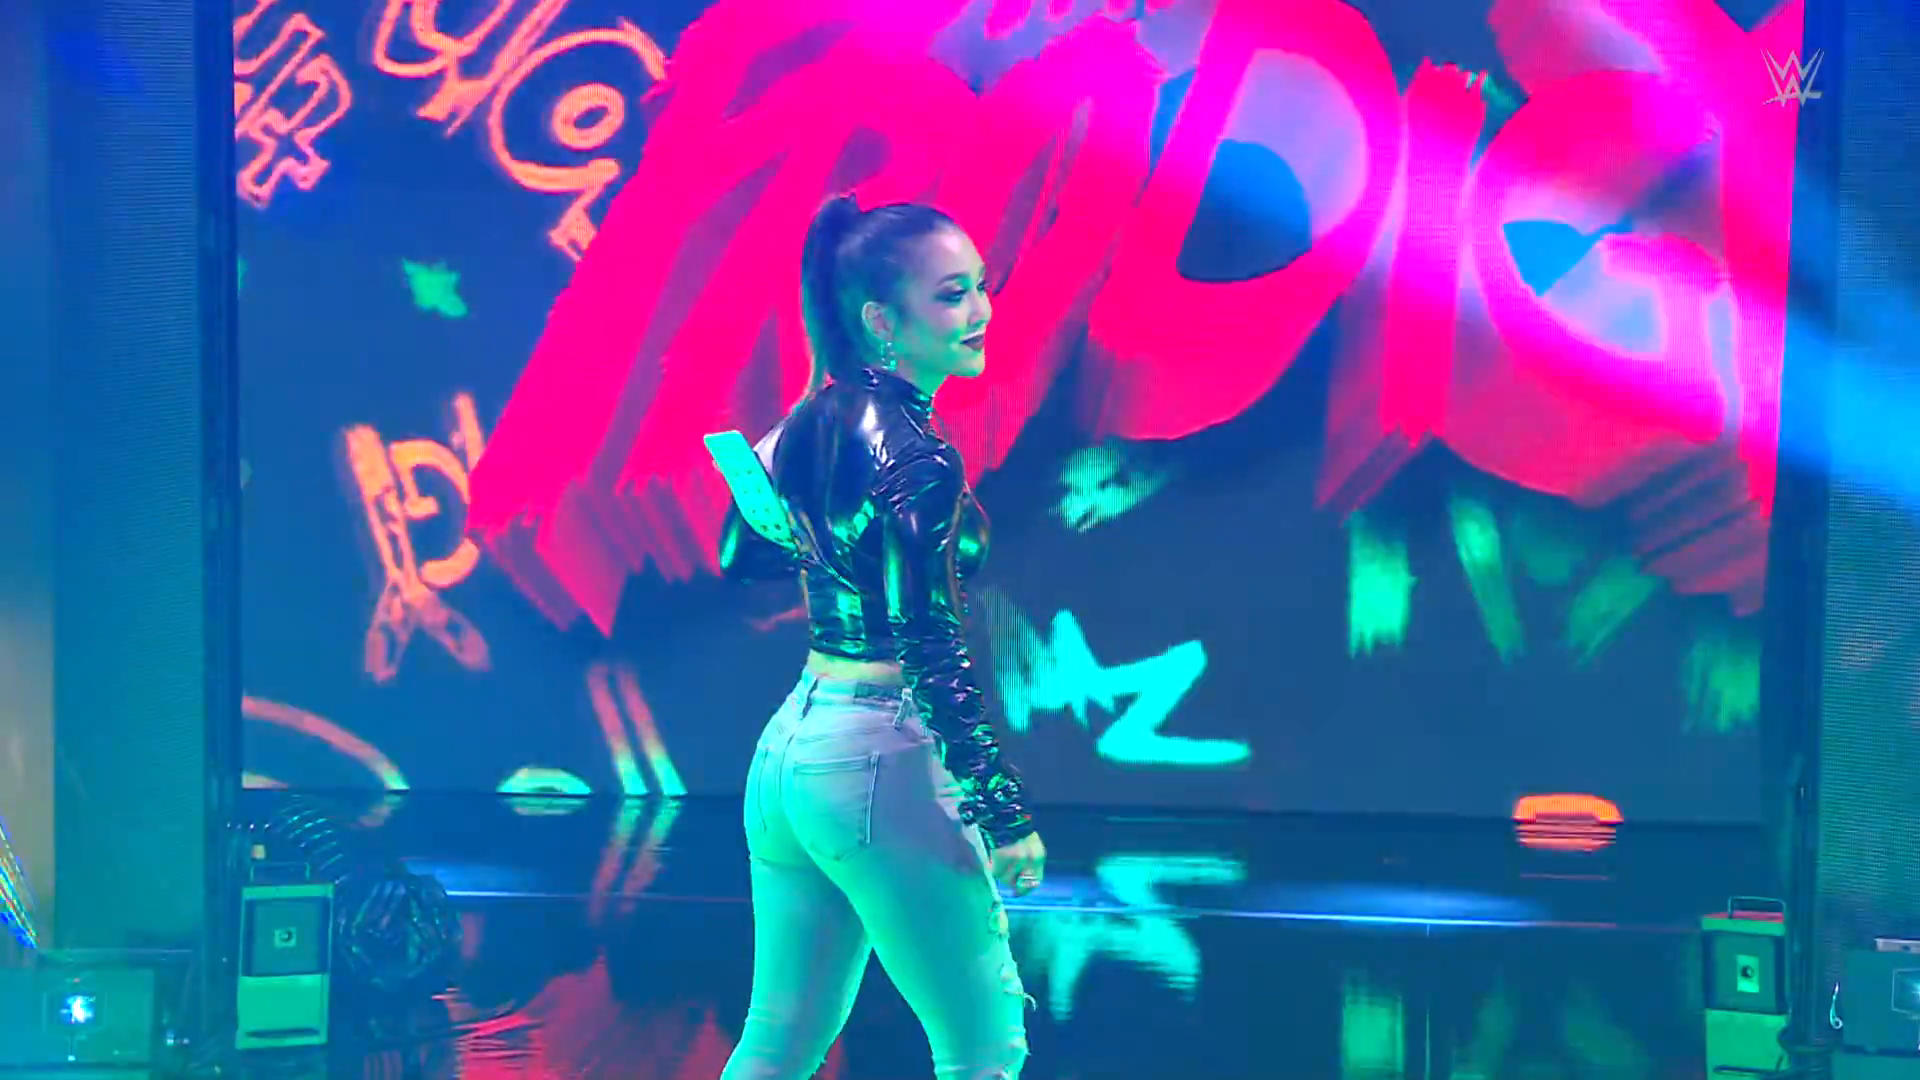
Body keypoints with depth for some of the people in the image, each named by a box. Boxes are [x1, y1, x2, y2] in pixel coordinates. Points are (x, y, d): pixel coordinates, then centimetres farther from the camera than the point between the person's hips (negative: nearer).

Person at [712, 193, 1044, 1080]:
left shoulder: (817, 416, 7)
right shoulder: (915, 455, -17)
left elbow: (740, 553, 22)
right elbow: (931, 652, -20)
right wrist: (1004, 811, -16)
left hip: (789, 745, 9)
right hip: (879, 763, -9)